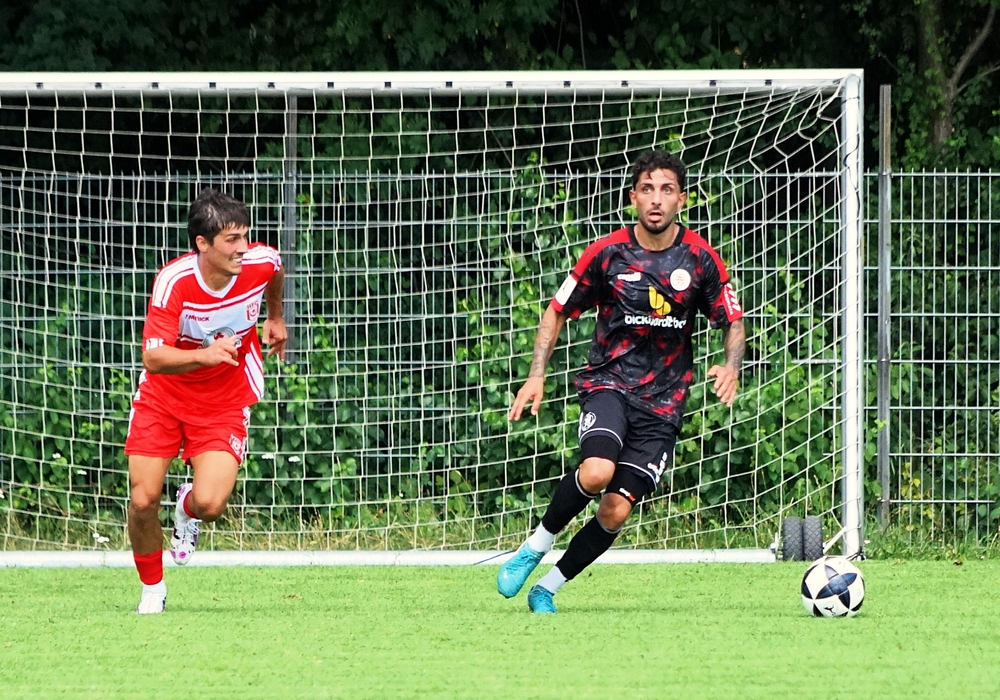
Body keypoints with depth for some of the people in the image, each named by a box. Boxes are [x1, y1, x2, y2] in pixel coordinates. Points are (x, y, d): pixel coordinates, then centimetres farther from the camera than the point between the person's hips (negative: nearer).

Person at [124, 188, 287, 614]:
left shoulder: (261, 263, -17)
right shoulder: (173, 281, -27)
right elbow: (152, 357, -30)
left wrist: (275, 317, 26)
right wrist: (206, 355, -46)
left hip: (224, 403, 1)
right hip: (163, 398, -1)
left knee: (211, 504, -18)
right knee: (143, 501, -7)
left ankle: (188, 508, 23)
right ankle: (152, 590, 22)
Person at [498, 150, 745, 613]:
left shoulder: (701, 260, -2)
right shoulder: (607, 253, -4)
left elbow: (733, 324, 8)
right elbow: (558, 312, 6)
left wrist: (730, 367, -14)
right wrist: (536, 376, -6)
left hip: (662, 399, 1)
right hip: (609, 382, -1)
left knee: (616, 510, -8)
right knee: (597, 471, -31)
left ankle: (546, 590, 12)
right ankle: (534, 548, -6)